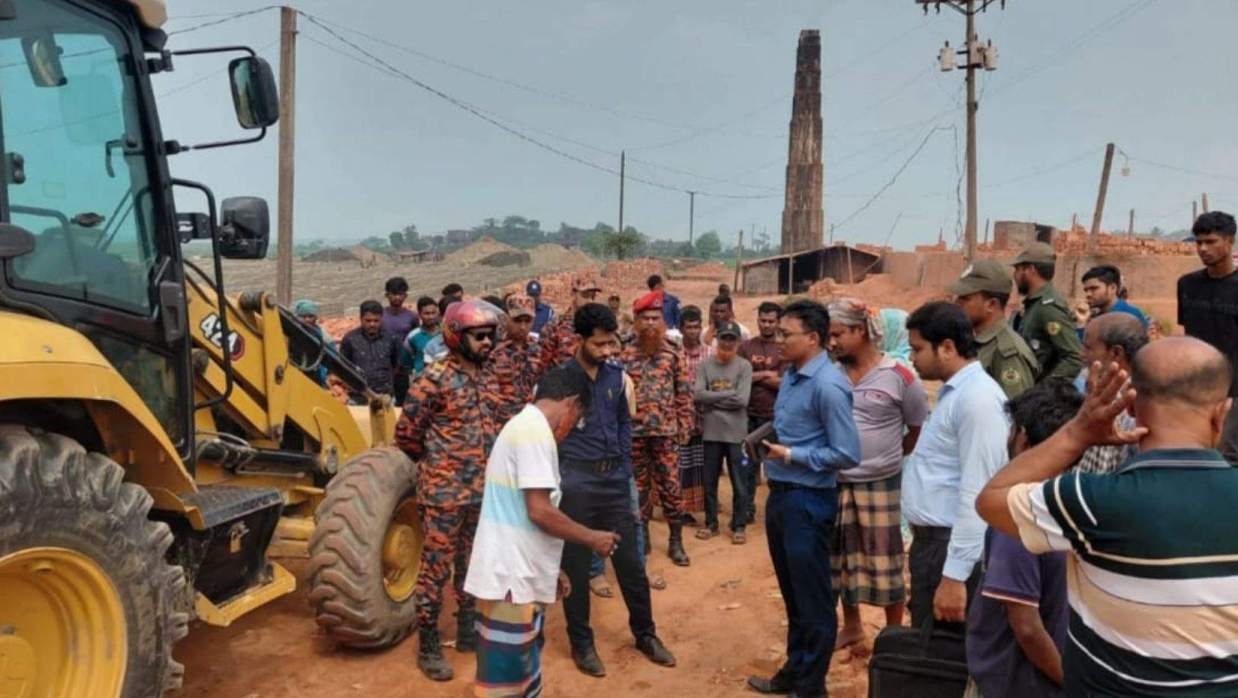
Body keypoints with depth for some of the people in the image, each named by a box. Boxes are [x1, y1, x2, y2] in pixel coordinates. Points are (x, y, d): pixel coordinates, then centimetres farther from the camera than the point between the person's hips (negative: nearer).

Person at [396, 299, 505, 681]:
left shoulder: (487, 378, 8)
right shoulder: (434, 378, -14)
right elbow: (406, 433, -11)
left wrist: (491, 472, 15)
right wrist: (436, 463, 4)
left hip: (483, 491, 7)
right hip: (444, 492, -7)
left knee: (472, 564, 17)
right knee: (436, 568, 3)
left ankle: (468, 632, 32)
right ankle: (428, 646, 16)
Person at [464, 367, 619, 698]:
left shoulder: (524, 425, 15)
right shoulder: (534, 429, -16)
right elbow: (539, 511, -22)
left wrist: (548, 571, 22)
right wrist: (592, 538, -8)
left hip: (519, 576, 10)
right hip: (510, 579, -10)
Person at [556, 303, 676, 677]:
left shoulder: (616, 375, 4)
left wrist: (625, 467, 10)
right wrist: (559, 476, -6)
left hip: (614, 478, 4)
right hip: (576, 480, -4)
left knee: (630, 562, 12)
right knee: (575, 566, 8)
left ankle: (645, 634, 30)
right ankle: (582, 642, 25)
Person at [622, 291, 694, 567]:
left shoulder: (673, 355, 0)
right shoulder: (625, 356, 1)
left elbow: (684, 394, 2)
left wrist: (685, 426, -2)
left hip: (666, 431, -1)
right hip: (634, 432, 1)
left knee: (671, 487, 3)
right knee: (639, 488, 10)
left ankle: (676, 542, 15)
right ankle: (641, 538, 23)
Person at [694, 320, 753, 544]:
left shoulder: (744, 366, -4)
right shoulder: (705, 365, 1)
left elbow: (742, 400, -14)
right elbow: (699, 395, -12)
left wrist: (713, 398, -9)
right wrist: (728, 394, -12)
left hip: (736, 433, -1)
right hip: (711, 432, 2)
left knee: (739, 483, 7)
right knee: (710, 482, 12)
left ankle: (739, 526, 21)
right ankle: (711, 523, 27)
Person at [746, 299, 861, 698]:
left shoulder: (828, 385, -19)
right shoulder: (791, 376, 8)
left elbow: (848, 455, -20)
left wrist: (791, 455, -17)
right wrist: (770, 446, 5)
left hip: (808, 501, -9)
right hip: (781, 496, 9)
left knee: (813, 600, 7)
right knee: (792, 594, 21)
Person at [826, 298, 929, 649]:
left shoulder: (899, 377, -10)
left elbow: (921, 429, 1)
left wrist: (890, 457, 3)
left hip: (880, 483, -4)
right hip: (835, 482, 4)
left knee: (885, 561, 7)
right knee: (841, 558, 16)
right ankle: (851, 626, 35)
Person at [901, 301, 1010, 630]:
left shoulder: (977, 397, -19)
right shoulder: (953, 391, 12)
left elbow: (975, 495, -23)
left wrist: (954, 575, -24)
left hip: (952, 546, -9)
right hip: (930, 540, 9)